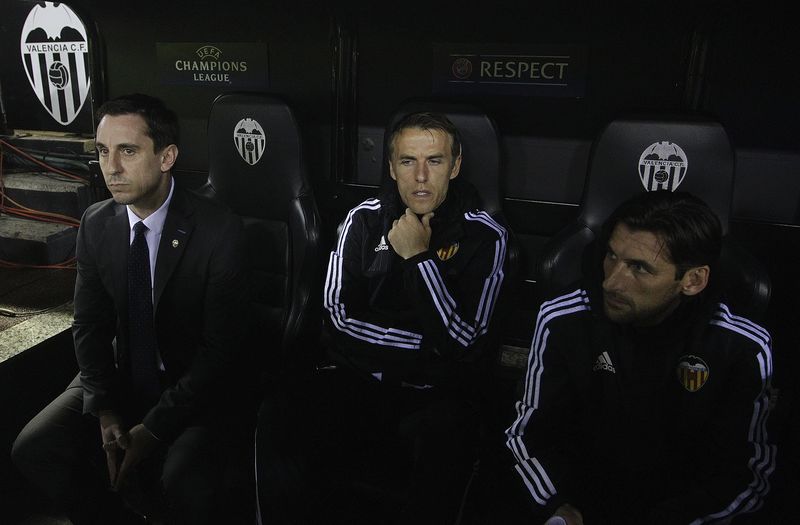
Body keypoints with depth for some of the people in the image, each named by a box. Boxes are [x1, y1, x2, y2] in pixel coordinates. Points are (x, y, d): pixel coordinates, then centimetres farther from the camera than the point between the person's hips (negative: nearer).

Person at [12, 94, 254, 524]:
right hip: (123, 375, 5)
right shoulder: (95, 224, -2)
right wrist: (105, 411, -9)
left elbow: (220, 346, -17)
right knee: (34, 449, -12)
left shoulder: (219, 231, -19)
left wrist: (154, 428, -19)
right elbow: (89, 324, 4)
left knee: (187, 482, -29)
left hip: (198, 385, -5)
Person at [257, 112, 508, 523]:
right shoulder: (365, 219, 4)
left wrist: (419, 257, -17)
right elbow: (341, 313, -1)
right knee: (278, 423, -25)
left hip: (436, 392, -1)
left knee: (439, 450, -35)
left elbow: (462, 342, -10)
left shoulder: (484, 236, -4)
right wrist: (425, 344, -7)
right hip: (355, 378, 2)